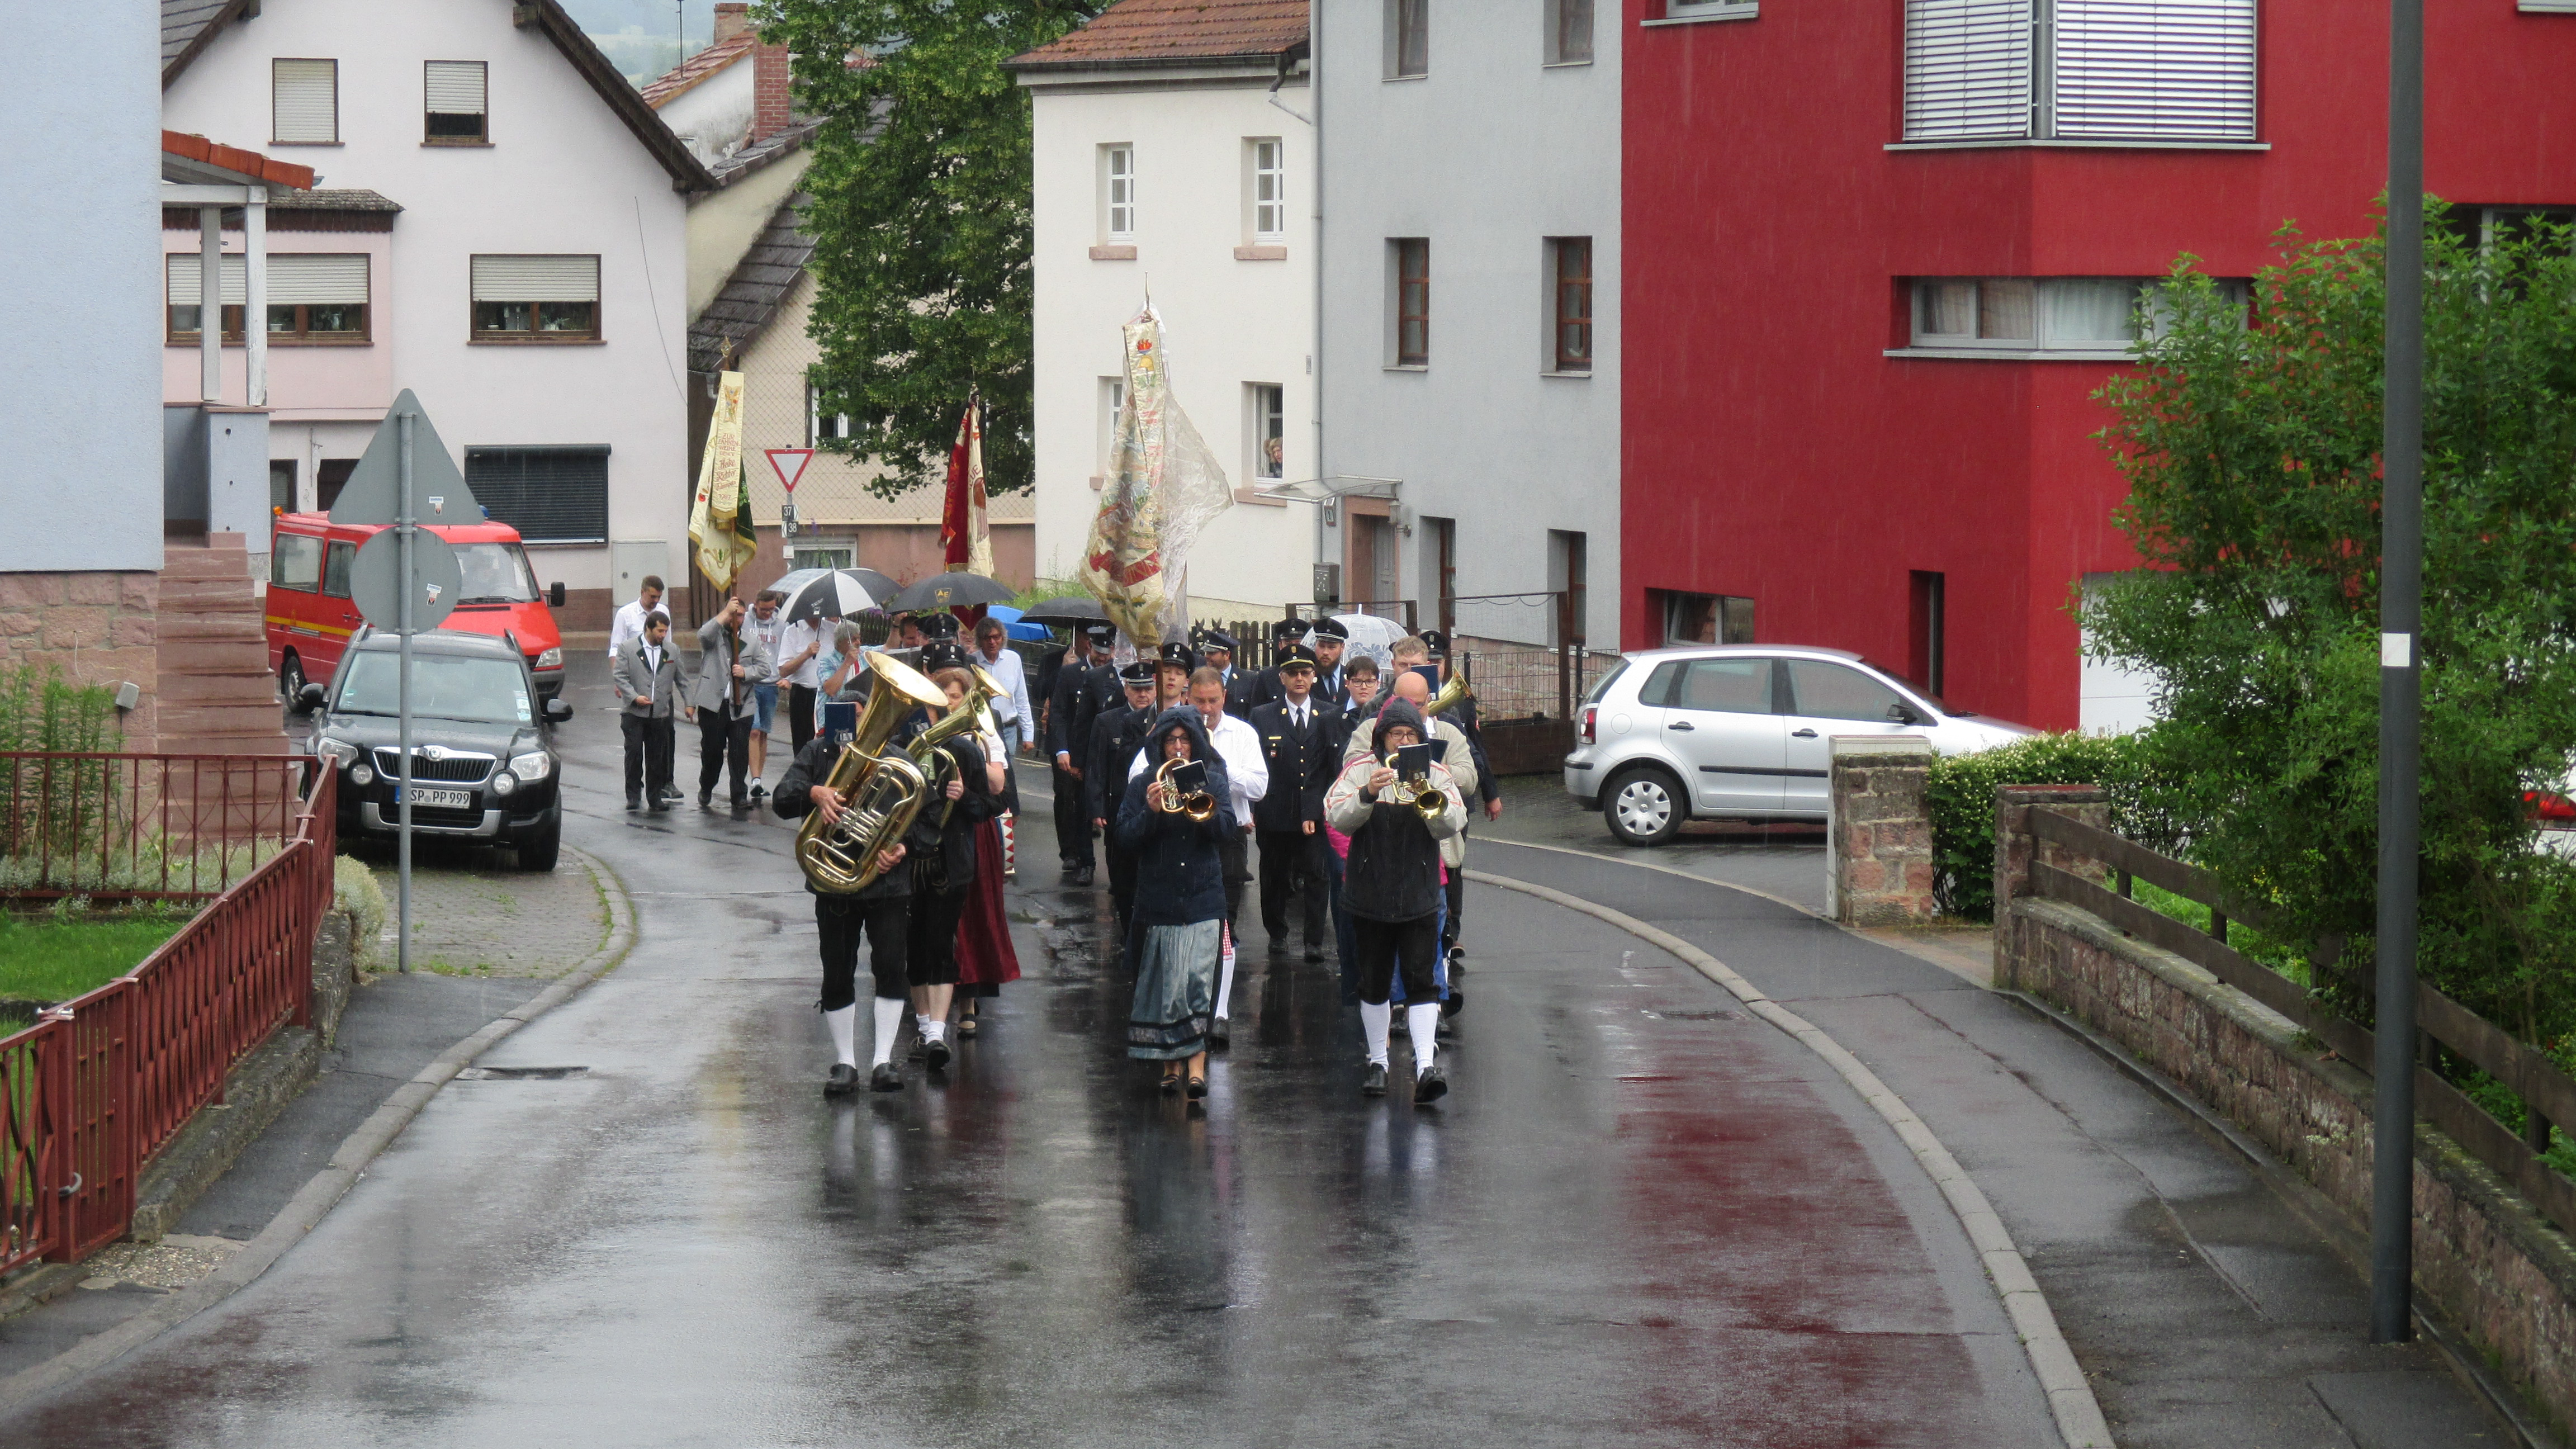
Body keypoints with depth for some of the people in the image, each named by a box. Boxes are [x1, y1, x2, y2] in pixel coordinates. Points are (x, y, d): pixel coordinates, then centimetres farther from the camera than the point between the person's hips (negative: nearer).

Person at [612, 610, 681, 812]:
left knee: (657, 756, 4)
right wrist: (635, 697, -14)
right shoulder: (628, 649, 0)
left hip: (660, 713, 3)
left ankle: (655, 796, 12)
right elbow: (620, 676, -4)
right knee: (634, 753, -5)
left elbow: (681, 680, 16)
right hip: (634, 712, -3)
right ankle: (633, 794, 4)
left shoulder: (672, 652, 11)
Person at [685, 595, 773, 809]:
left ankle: (739, 796, 5)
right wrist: (726, 613, -17)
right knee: (712, 750, 7)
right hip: (713, 704, -2)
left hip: (740, 707, 2)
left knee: (740, 753, -2)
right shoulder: (714, 637, 6)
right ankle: (706, 790, 27)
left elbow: (764, 669, 9)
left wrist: (746, 673, -11)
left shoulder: (752, 643, 14)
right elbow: (704, 635, -19)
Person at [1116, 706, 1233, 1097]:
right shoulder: (1143, 784, 5)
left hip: (1203, 898, 0)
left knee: (1200, 981, -9)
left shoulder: (1212, 780, 7)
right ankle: (1172, 1063, 10)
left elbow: (1226, 825, -8)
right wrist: (1151, 811, -17)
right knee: (1165, 983, 1)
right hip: (1158, 899, 0)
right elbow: (1125, 840, -1)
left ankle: (1196, 1061, -9)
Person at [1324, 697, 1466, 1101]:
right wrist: (1368, 794, -27)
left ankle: (1426, 1067, -16)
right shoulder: (1360, 771, 1)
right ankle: (1377, 1060, 23)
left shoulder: (1435, 774, 3)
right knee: (1374, 984, 10)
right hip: (1370, 896, 1)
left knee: (1420, 981, -9)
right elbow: (1337, 818, -10)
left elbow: (1451, 826, -7)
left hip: (1419, 897, 0)